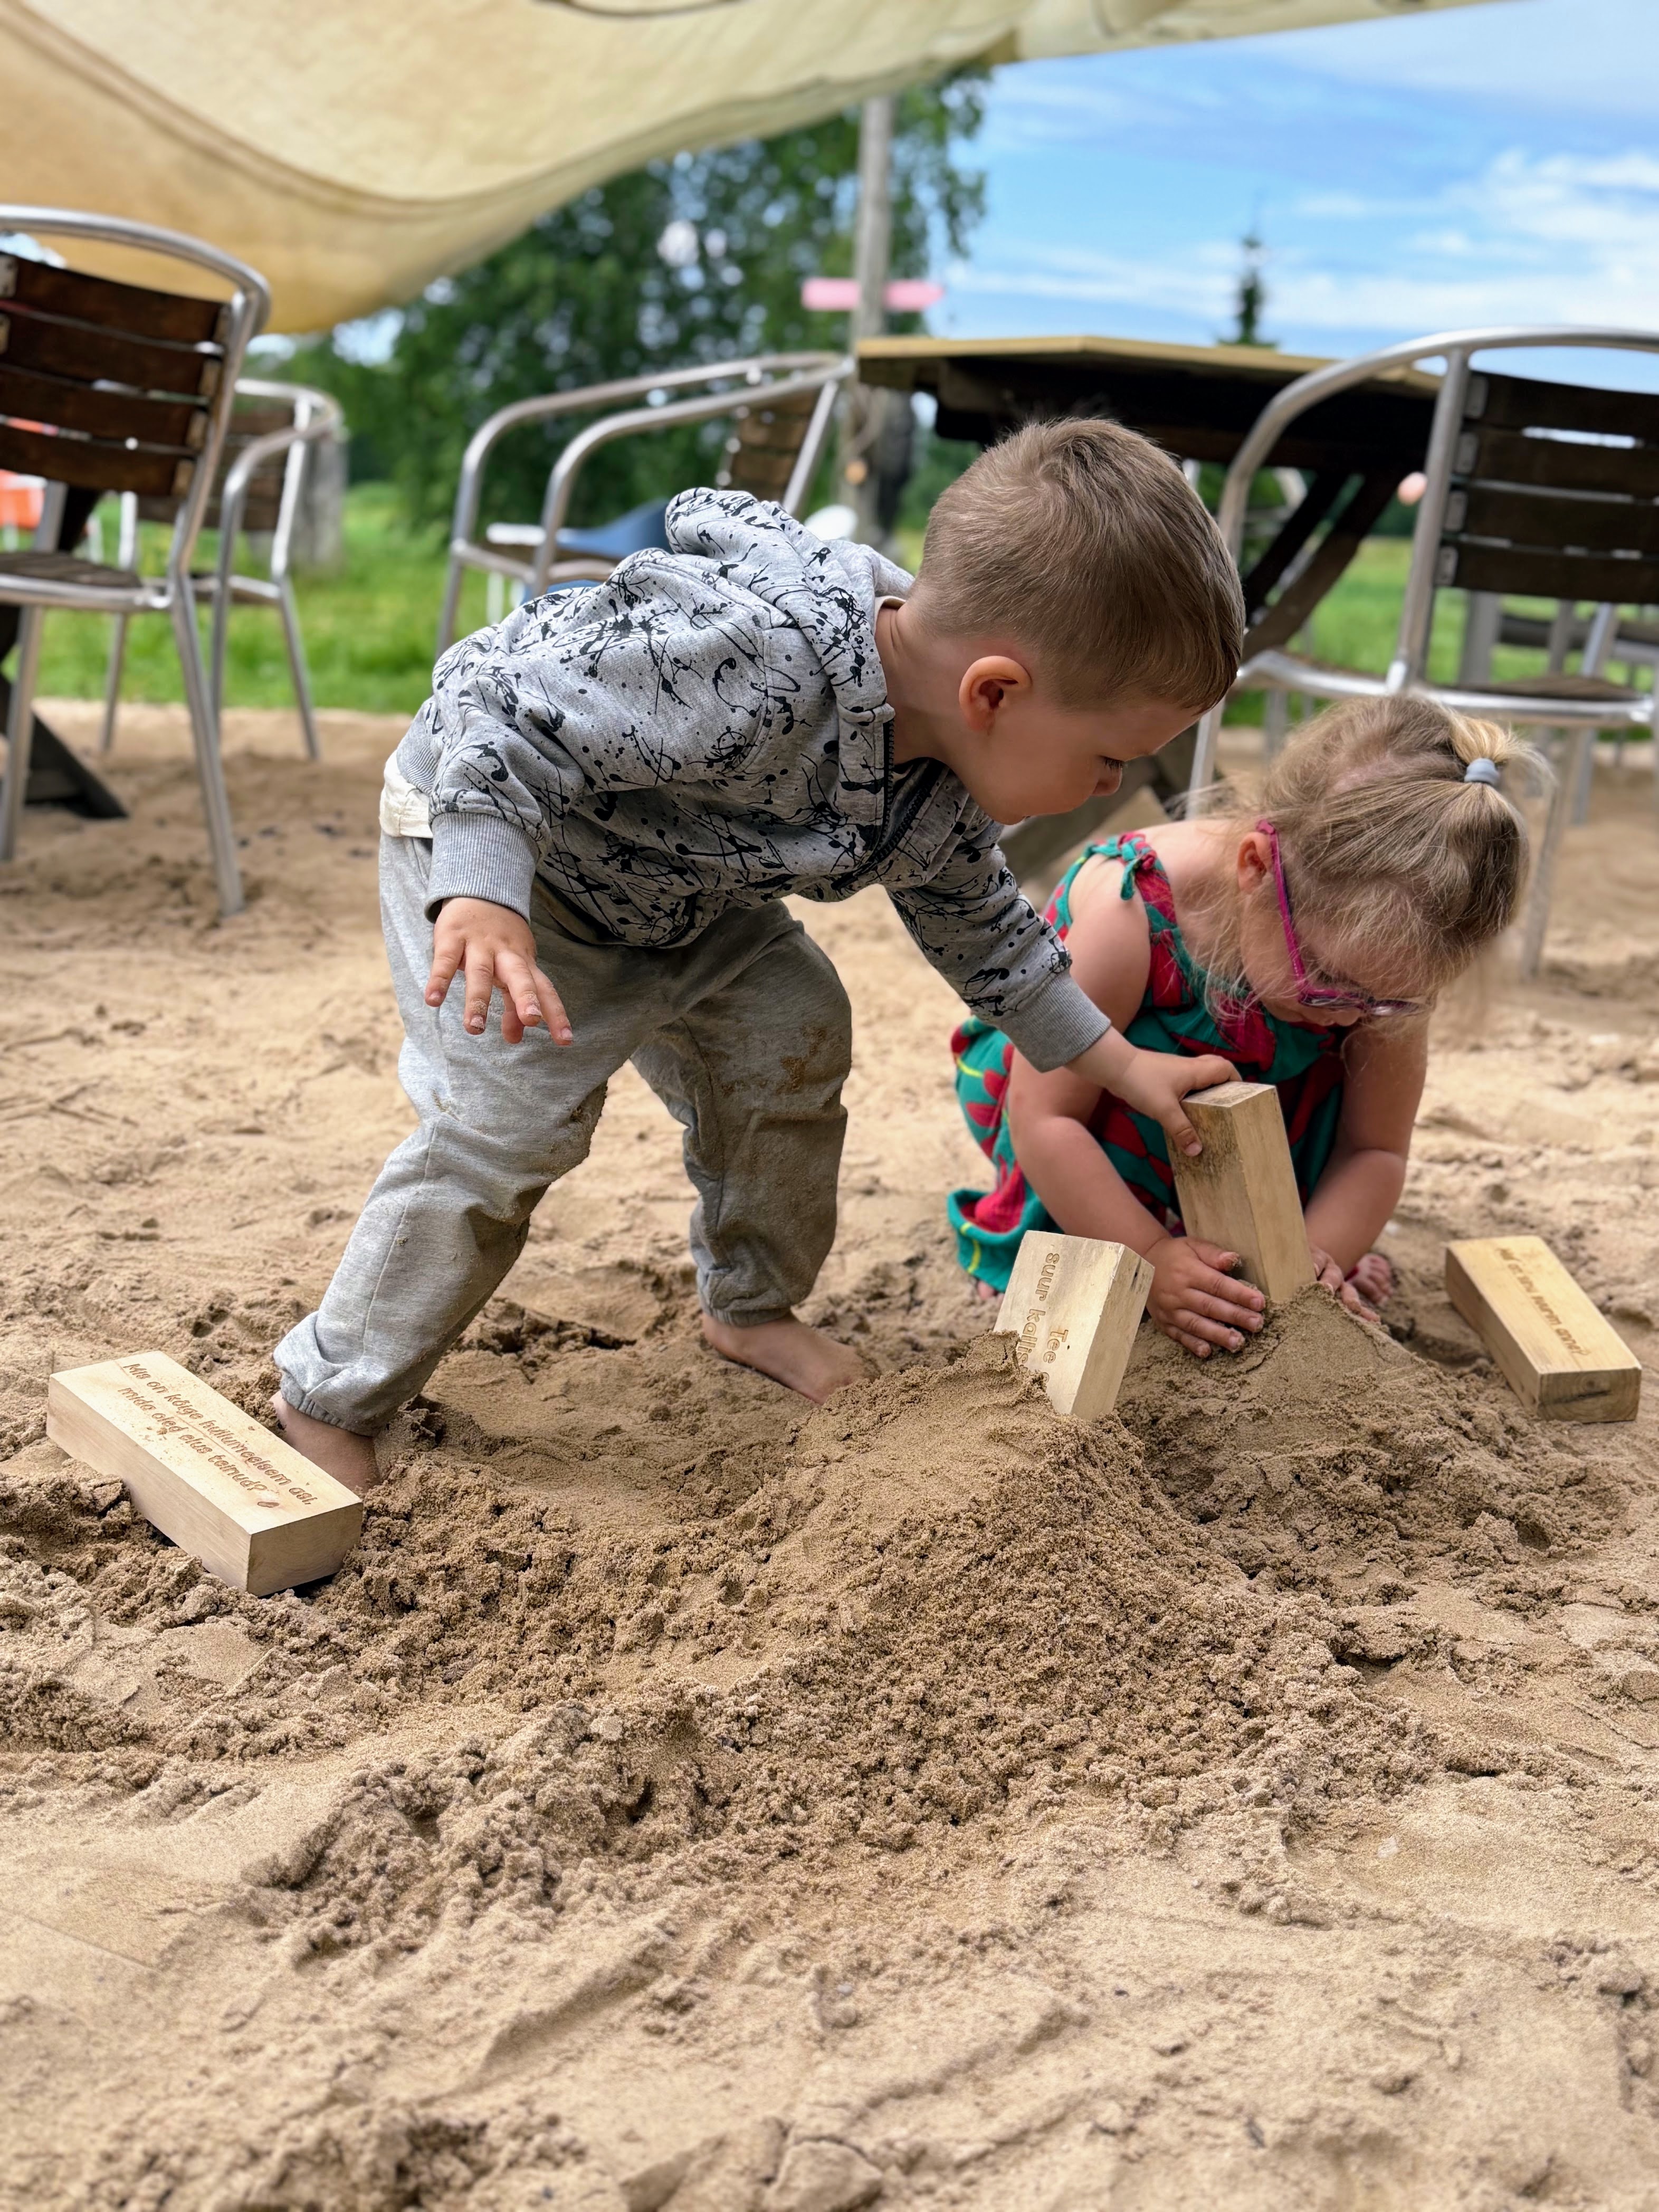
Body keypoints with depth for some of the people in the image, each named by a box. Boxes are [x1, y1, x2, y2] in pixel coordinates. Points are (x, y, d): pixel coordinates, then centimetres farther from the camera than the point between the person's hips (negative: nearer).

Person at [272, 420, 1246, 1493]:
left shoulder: (950, 778, -13)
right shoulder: (753, 669, -43)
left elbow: (975, 920, 7)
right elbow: (499, 716, -40)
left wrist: (1120, 1063, 8)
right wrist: (483, 902, -54)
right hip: (483, 828, -8)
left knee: (790, 1034, 4)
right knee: (511, 1117, -17)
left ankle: (751, 1304, 27)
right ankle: (330, 1400, 0)